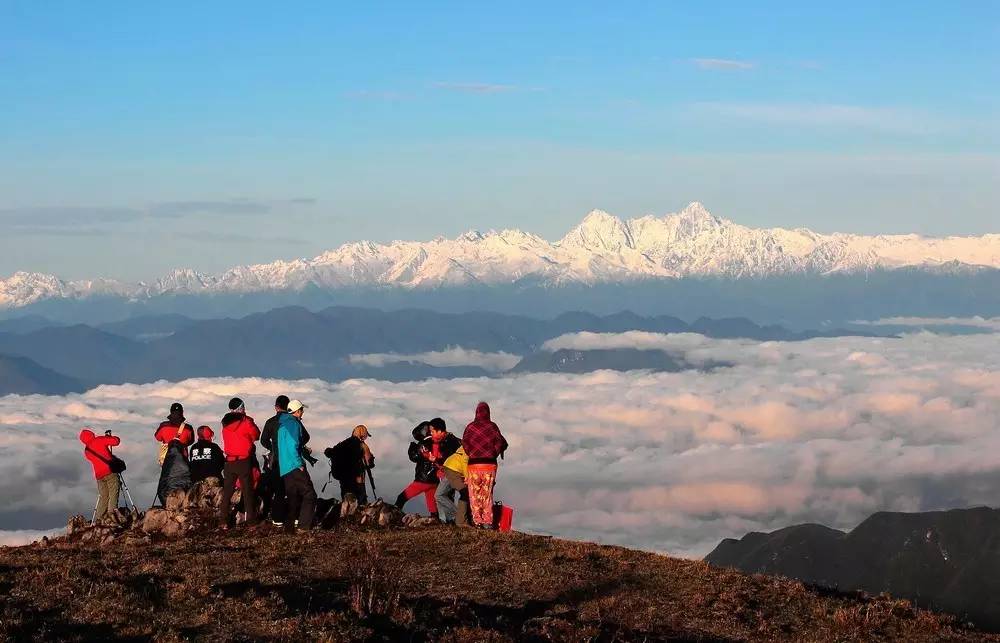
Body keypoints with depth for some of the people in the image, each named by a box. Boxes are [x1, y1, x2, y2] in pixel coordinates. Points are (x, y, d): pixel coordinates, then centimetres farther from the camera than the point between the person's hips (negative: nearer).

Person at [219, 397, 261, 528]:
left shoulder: (225, 423, 3)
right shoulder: (246, 421, -10)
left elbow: (227, 439, 11)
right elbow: (256, 435, 3)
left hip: (229, 461, 4)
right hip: (244, 461, -4)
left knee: (227, 491, 8)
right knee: (247, 491, 3)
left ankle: (223, 520, 3)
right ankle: (251, 520, 4)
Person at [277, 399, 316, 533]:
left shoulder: (282, 424, 18)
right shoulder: (294, 424, -11)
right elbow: (292, 446, -20)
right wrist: (300, 464, -15)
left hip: (284, 468, 9)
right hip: (295, 467, -9)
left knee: (293, 498, 13)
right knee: (309, 495, -8)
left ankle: (289, 527, 10)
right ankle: (304, 526, -15)